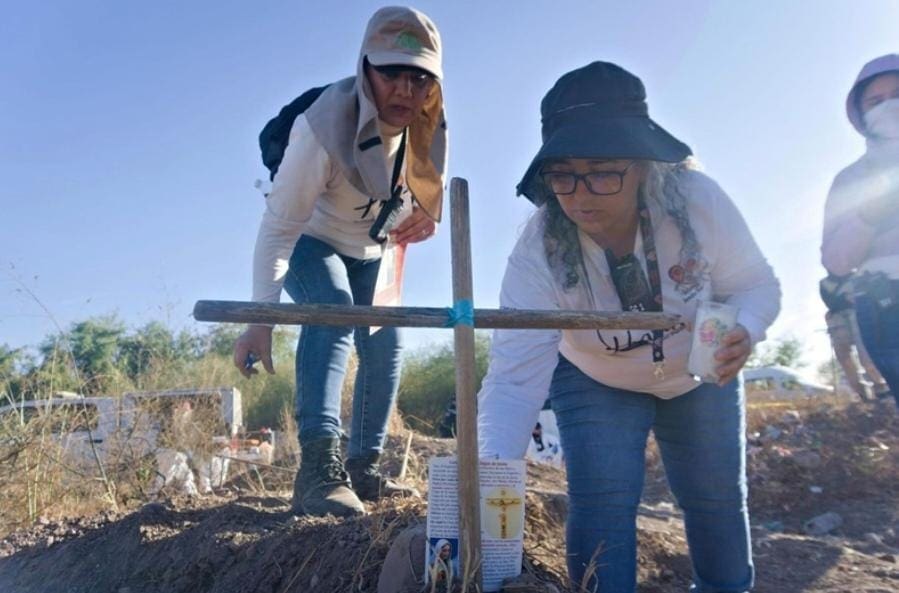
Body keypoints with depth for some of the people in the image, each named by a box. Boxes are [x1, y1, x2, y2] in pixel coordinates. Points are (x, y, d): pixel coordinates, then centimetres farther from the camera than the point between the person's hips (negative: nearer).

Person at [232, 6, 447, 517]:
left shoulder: (430, 127, -18)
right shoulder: (323, 127, -36)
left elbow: (432, 186, 4)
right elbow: (279, 226, -37)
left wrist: (429, 214, -19)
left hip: (370, 249, 6)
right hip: (310, 241, -5)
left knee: (385, 345, -1)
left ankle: (363, 470, 13)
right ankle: (320, 470, -32)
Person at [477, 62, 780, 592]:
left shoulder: (698, 200, -29)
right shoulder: (538, 251, -33)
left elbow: (756, 284, -14)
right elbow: (515, 375, -38)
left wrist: (744, 330, -37)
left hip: (702, 374, 2)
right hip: (595, 383, -1)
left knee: (718, 500, 12)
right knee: (600, 504, -13)